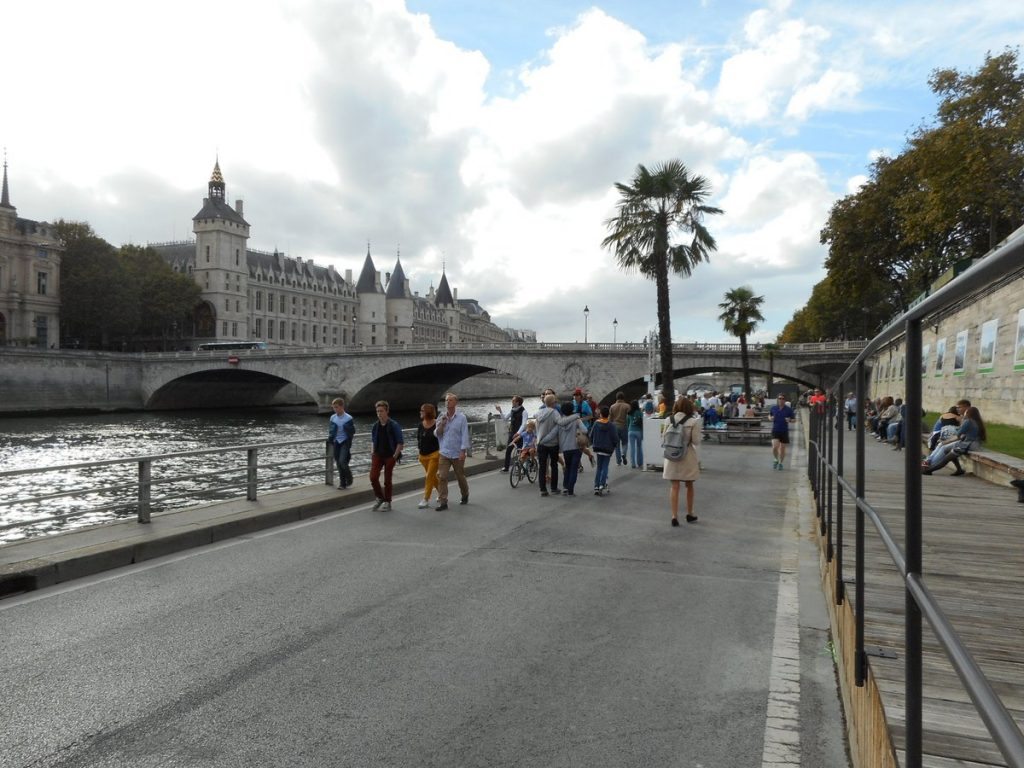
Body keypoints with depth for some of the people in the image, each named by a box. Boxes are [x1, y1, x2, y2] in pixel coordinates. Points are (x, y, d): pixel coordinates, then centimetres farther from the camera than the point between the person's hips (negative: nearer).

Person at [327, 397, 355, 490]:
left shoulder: (348, 418, -9)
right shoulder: (333, 417, 4)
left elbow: (352, 432, -4)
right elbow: (330, 430, 15)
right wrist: (331, 439, 4)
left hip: (345, 442, -5)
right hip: (336, 443, 5)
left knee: (342, 461, -17)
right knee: (338, 464, 6)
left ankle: (349, 480, 8)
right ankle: (342, 483, 17)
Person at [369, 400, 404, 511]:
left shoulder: (394, 425, -11)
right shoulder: (376, 425, 3)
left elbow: (400, 443, -10)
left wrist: (395, 456, -13)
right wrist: (373, 453, 7)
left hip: (390, 456, -4)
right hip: (378, 455, 4)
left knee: (387, 480, 3)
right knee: (373, 477, -7)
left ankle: (387, 503, 17)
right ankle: (380, 498, 15)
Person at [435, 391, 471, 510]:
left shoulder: (461, 417, -6)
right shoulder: (442, 417, 6)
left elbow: (465, 435, -9)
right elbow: (437, 434, 6)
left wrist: (463, 451, -16)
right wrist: (441, 424, -12)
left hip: (457, 454, -3)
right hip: (444, 453, 3)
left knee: (460, 477, 12)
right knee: (441, 477, -8)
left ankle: (465, 496, 36)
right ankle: (443, 502, -5)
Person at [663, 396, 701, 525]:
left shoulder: (669, 420, -4)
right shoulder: (693, 421, -11)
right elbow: (695, 440, -9)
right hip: (687, 456, -1)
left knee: (674, 487, 5)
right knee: (689, 486, 17)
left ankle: (674, 516, 0)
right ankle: (689, 514, 30)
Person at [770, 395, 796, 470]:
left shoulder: (788, 409, -2)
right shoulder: (773, 408, 3)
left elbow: (794, 419, 4)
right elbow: (770, 415, 20)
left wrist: (790, 420, -18)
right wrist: (771, 418, -3)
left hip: (784, 431, 0)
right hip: (775, 431, 0)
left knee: (782, 449, 7)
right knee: (775, 447, -14)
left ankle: (780, 463, 28)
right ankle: (776, 460, 14)